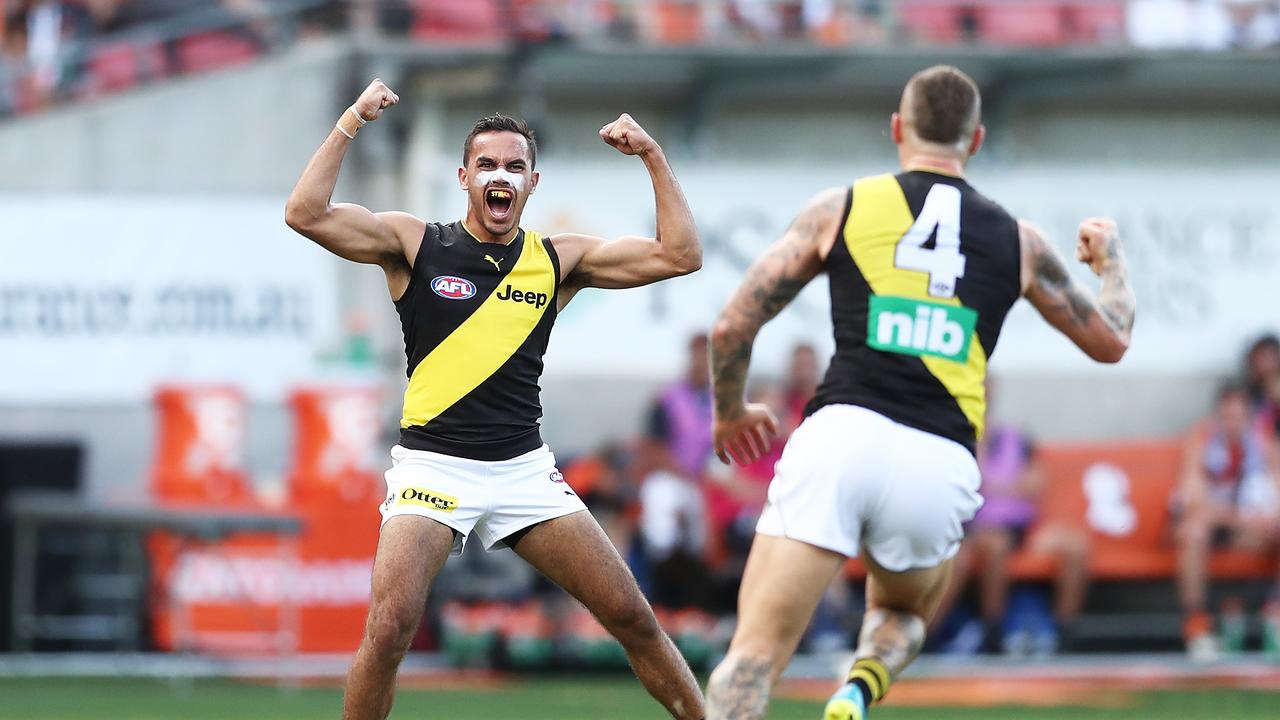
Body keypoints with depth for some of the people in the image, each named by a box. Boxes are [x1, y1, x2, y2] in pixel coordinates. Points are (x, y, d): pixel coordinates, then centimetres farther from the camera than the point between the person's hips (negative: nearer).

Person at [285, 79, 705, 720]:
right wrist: (349, 125, -12)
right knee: (391, 626, -21)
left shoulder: (558, 259, 9)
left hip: (524, 468, 3)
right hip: (432, 466, -3)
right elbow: (307, 215, -9)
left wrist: (653, 157, 1)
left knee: (632, 618, -1)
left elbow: (679, 255, 5)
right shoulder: (416, 245, 2)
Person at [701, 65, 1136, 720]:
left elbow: (732, 327, 11)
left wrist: (729, 413, 31)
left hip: (840, 438, -2)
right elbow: (1110, 341, 32)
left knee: (755, 653, -6)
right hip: (940, 465, 2)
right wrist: (1110, 260, 53)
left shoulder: (841, 208, 13)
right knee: (902, 614, 30)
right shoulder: (1018, 241, 17)